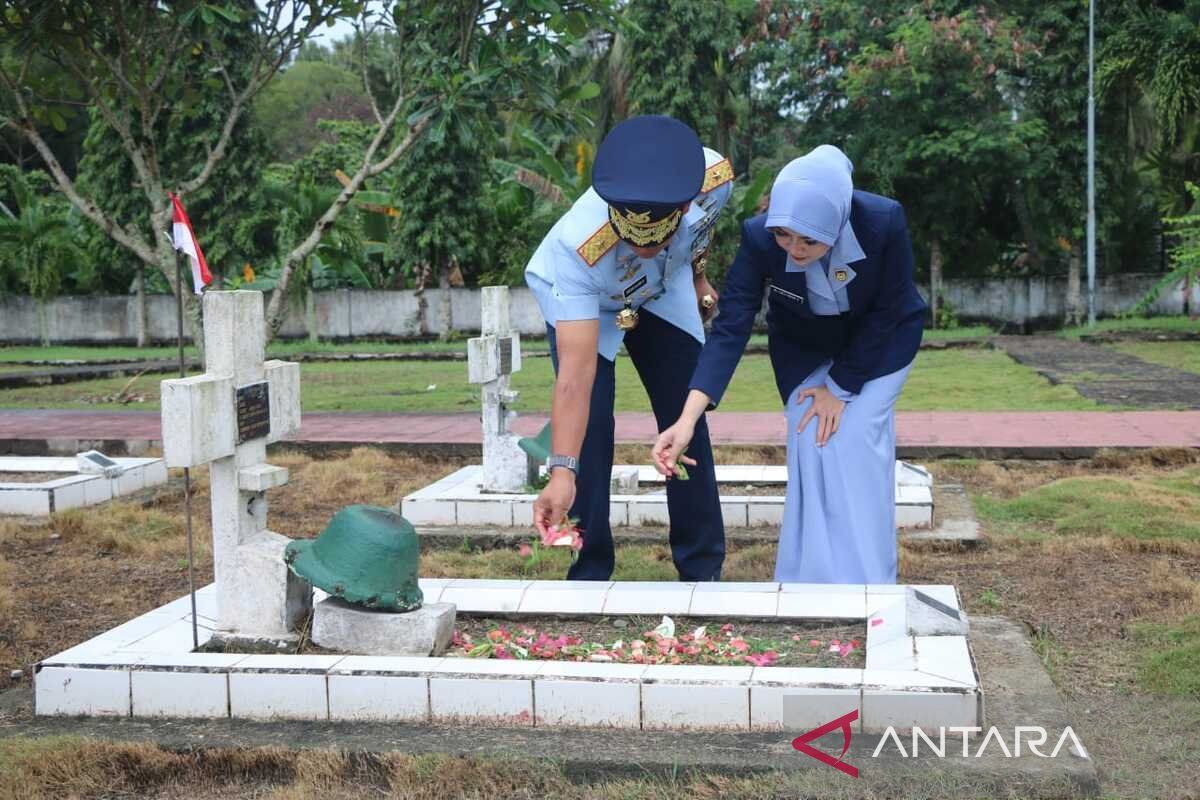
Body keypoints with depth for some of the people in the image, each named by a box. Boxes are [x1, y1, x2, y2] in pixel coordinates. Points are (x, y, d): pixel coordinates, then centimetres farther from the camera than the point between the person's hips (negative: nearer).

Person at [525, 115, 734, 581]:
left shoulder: (714, 178, -35)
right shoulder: (579, 246, -46)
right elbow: (576, 371, -48)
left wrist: (698, 277, 9)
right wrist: (561, 473, -55)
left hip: (663, 289, 4)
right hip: (579, 297, -3)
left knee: (687, 420, 1)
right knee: (591, 426, -17)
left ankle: (703, 572, 13)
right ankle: (590, 577, -3)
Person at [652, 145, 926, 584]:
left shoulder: (884, 222, -35)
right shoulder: (759, 238, -32)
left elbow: (885, 314, -21)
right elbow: (730, 329, -32)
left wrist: (840, 387, -17)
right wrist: (688, 420, -42)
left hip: (880, 340, -1)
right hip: (805, 346, 1)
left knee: (857, 439, -14)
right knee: (811, 441, -10)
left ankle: (865, 587, -2)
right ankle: (810, 586, 5)